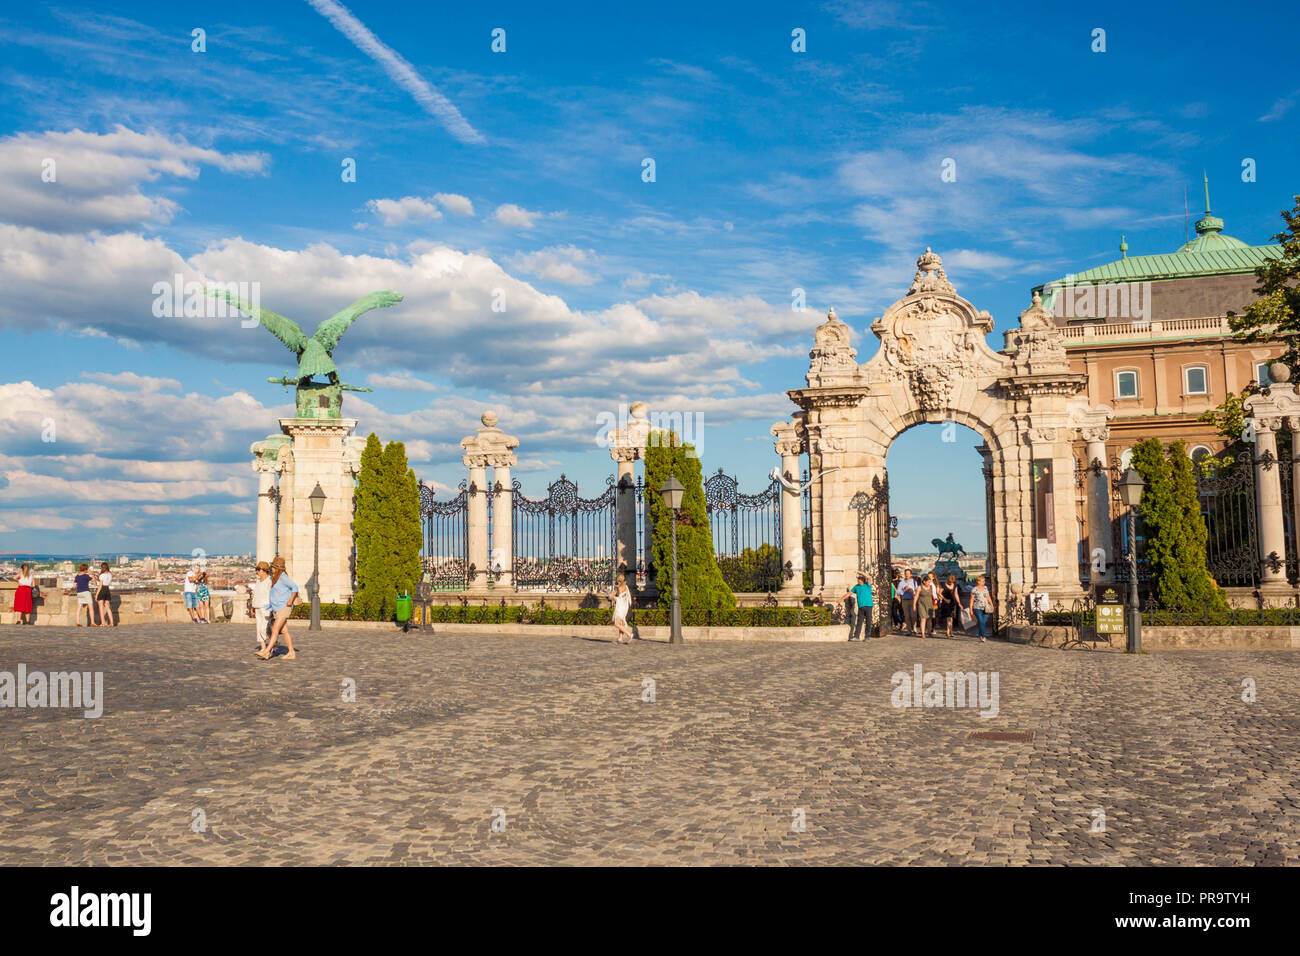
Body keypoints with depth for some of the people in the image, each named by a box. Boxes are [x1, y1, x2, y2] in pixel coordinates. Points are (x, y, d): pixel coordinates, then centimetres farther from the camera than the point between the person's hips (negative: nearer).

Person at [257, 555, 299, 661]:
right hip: (277, 609, 9)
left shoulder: (283, 577, -13)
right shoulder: (273, 578, 15)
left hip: (284, 607, -9)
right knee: (284, 631, 7)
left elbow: (295, 587, -13)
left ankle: (266, 652, -18)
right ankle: (291, 654, 9)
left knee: (275, 629, -14)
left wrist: (290, 600, -21)